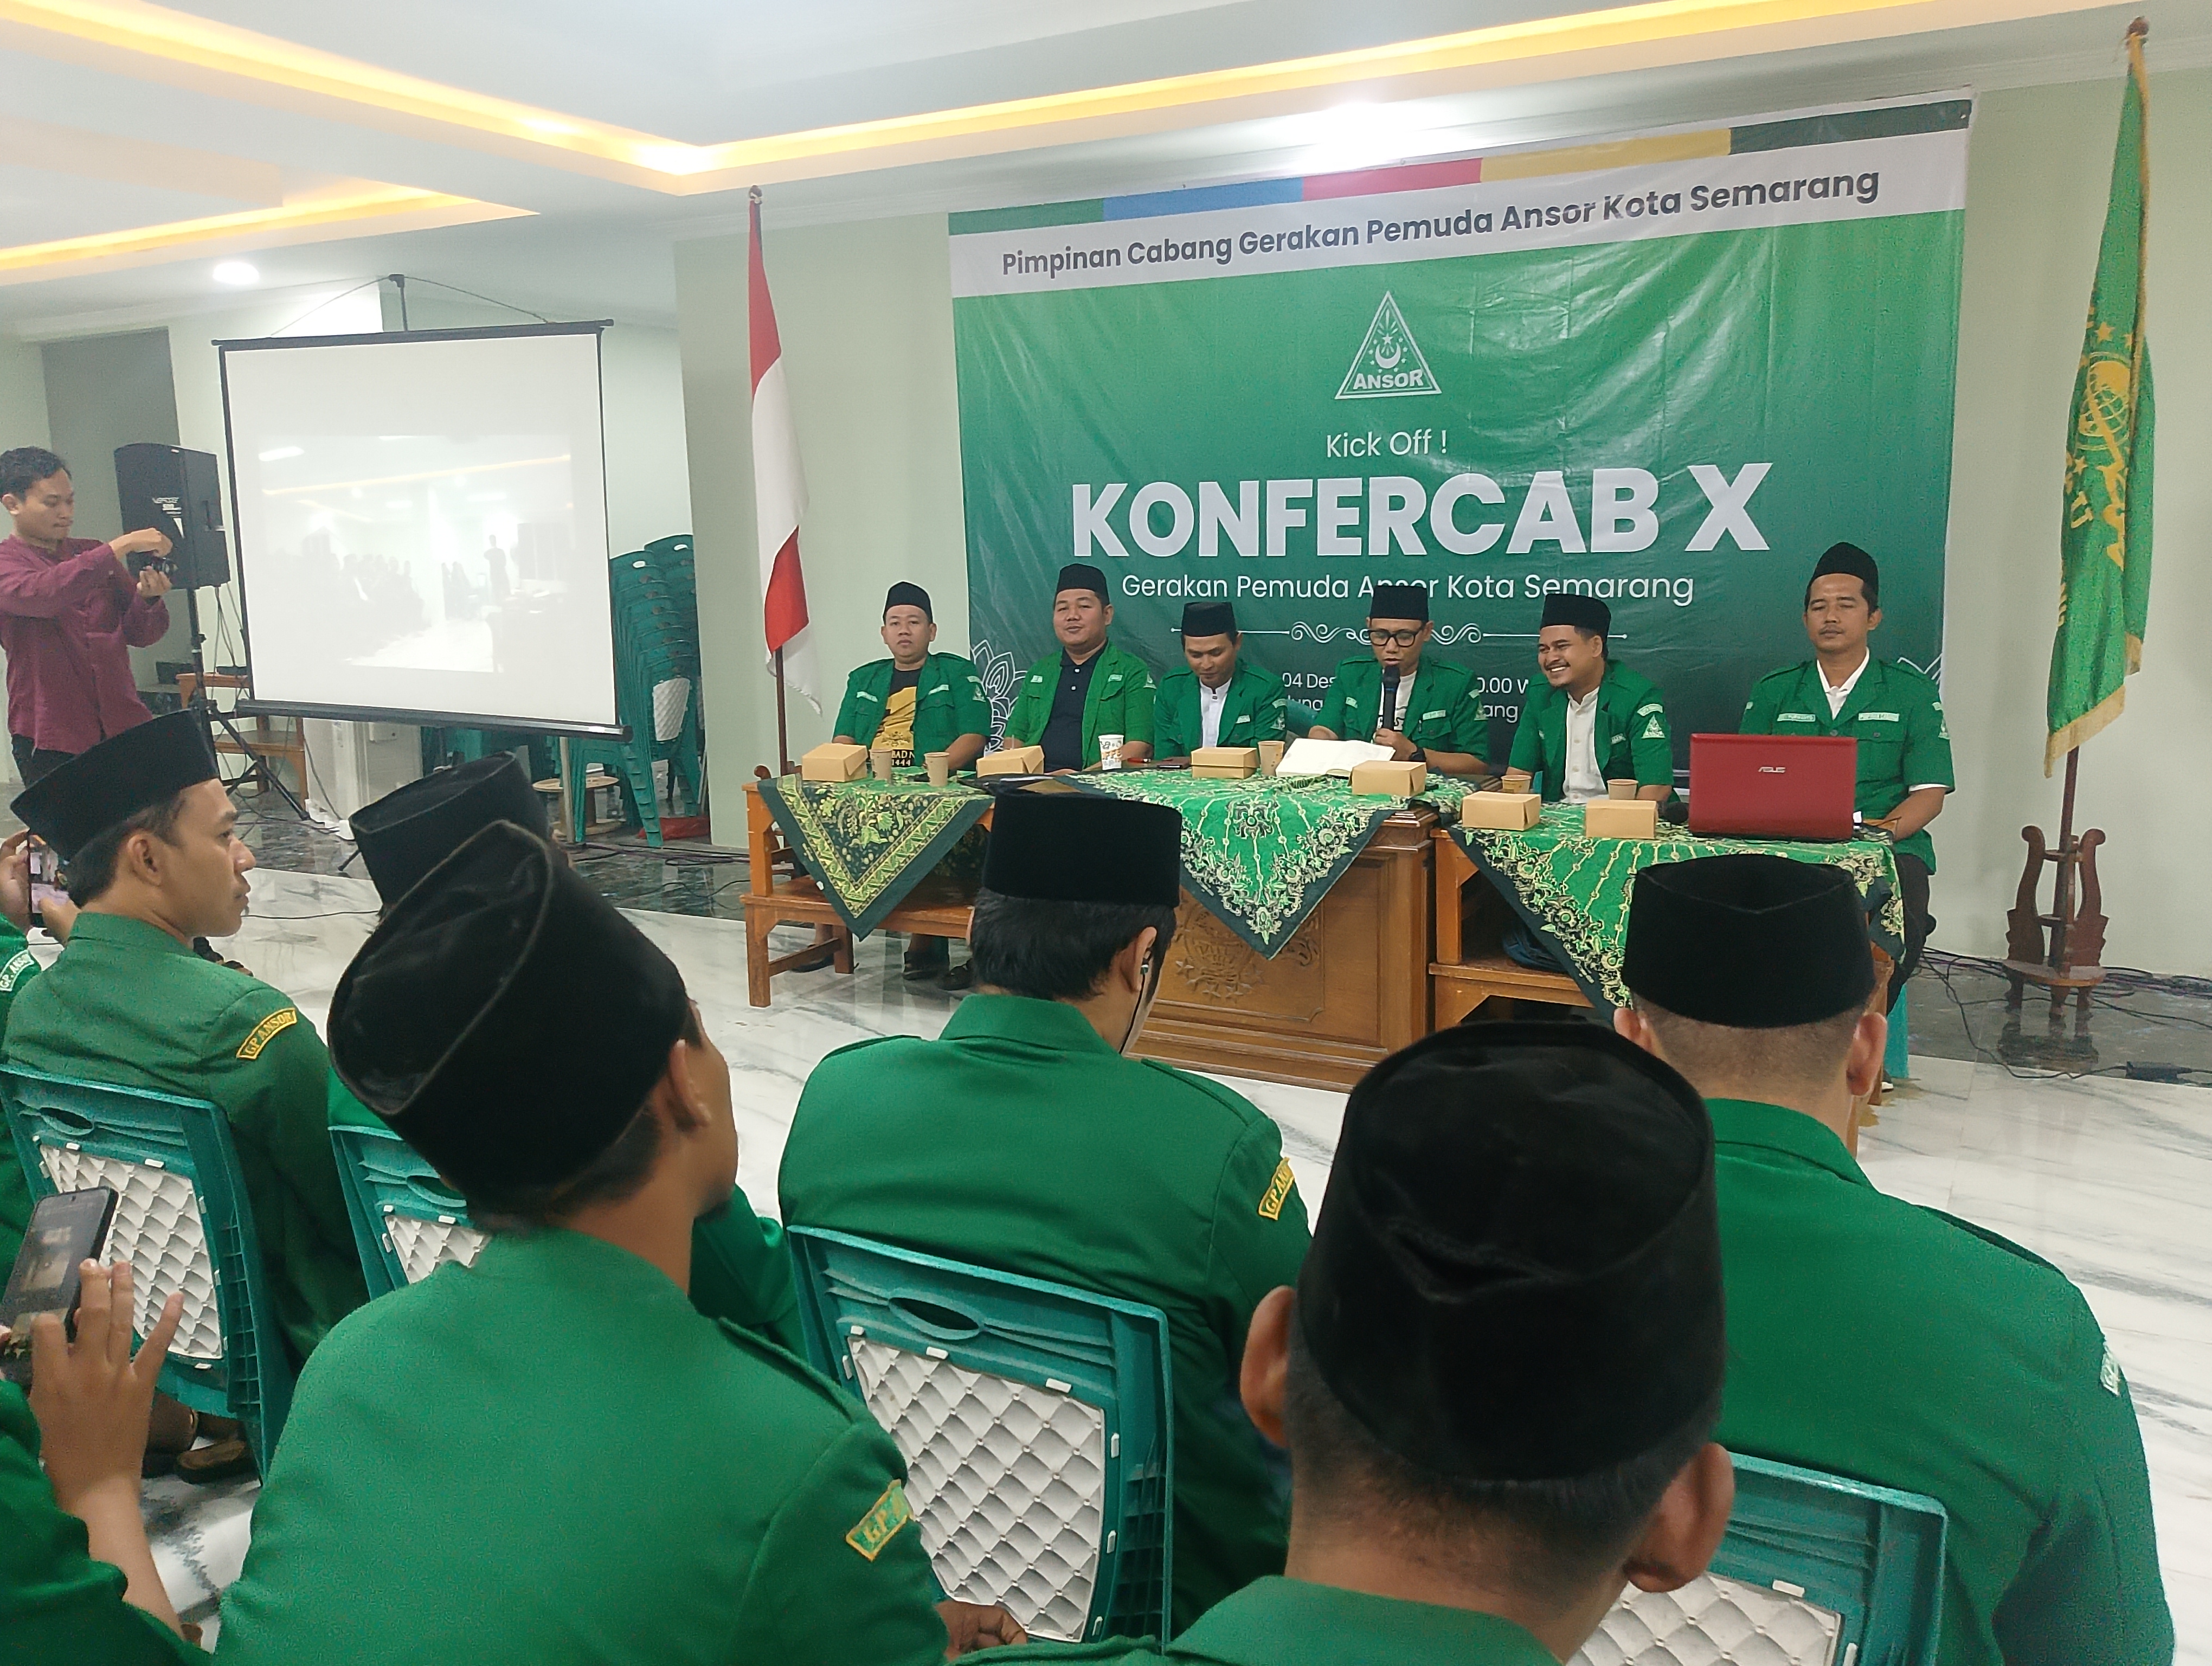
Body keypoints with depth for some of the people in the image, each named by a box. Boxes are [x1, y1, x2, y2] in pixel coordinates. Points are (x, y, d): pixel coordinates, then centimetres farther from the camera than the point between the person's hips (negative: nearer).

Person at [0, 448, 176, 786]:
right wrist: (120, 548, -24)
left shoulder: (94, 553, 15)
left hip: (124, 727, 4)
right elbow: (41, 594, -23)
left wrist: (148, 599, -10)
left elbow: (140, 634, 12)